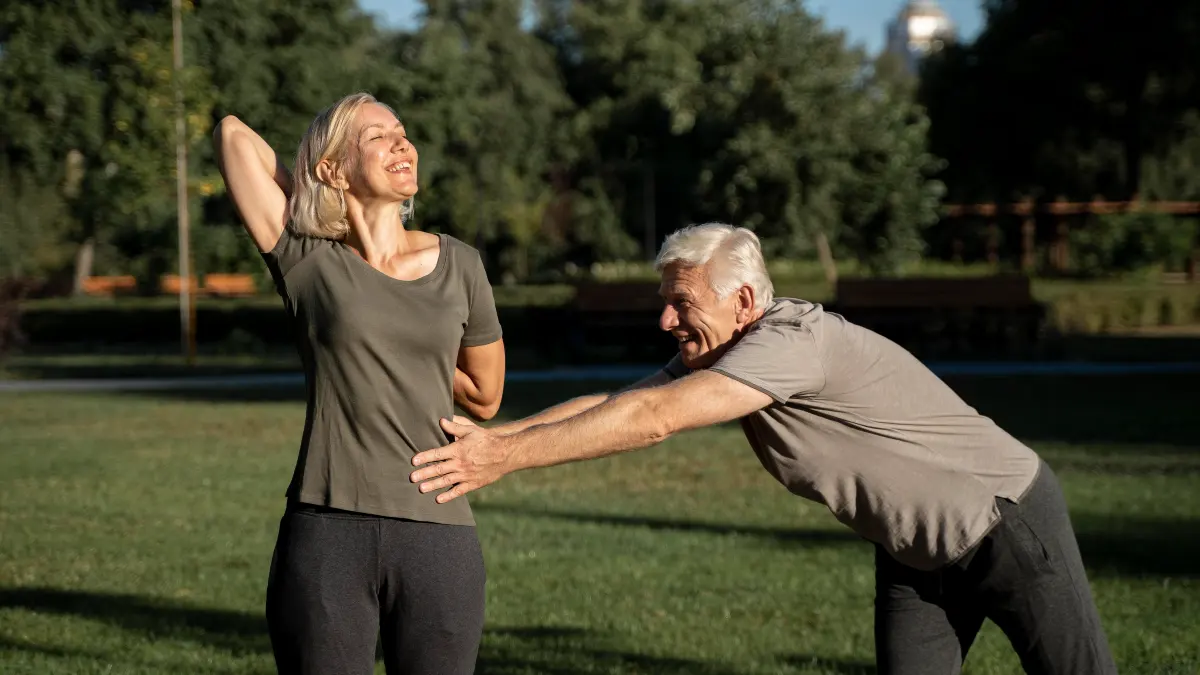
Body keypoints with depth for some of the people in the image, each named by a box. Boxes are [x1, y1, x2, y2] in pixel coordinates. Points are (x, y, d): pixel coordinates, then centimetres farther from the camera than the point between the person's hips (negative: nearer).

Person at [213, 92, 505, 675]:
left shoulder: (459, 265, 8)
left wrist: (406, 347, 13)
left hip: (438, 538, 2)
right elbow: (232, 134, 3)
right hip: (327, 538, -2)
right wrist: (316, 210, 14)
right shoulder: (304, 261, 1)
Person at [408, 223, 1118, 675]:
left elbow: (654, 419, -37)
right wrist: (491, 435, -16)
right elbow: (615, 402, -6)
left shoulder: (795, 341, -31)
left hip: (1007, 521, -8)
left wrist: (507, 457, -36)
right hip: (915, 551, 8)